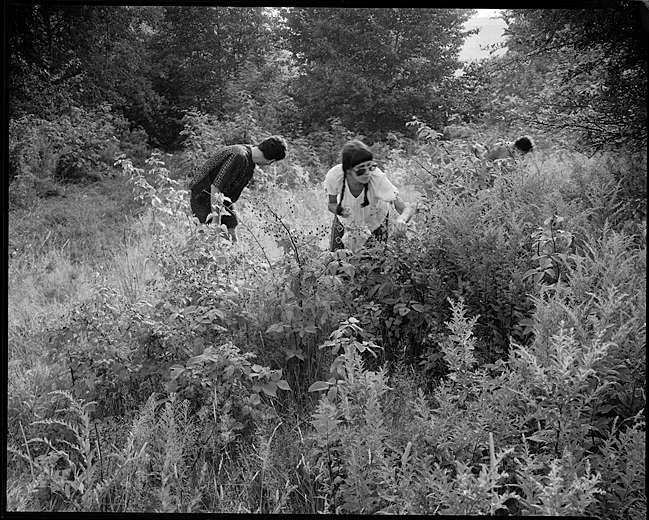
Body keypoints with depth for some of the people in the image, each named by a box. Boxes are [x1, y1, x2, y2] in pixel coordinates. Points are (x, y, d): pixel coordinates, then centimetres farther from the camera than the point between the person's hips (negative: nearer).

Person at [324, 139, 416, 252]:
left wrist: (401, 220, -60)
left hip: (375, 220, -1)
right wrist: (340, 210, -38)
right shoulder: (334, 176, -35)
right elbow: (331, 204, -14)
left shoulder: (377, 178, -40)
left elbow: (408, 209, -37)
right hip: (345, 221, 1)